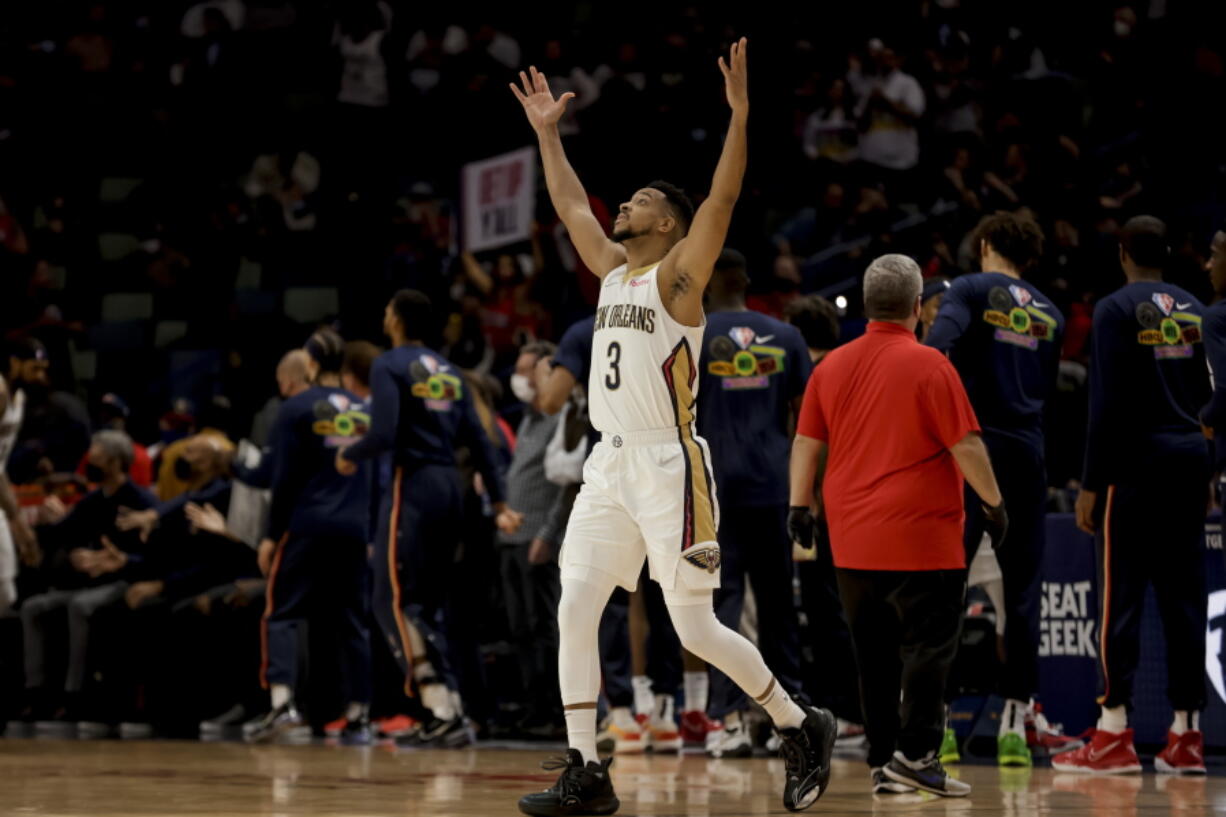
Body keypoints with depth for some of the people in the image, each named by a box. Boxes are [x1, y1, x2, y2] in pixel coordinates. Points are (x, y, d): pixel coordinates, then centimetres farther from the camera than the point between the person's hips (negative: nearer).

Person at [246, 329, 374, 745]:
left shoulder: (296, 408, -2)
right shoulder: (364, 410, 10)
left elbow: (284, 479, -5)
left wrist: (272, 535, 0)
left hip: (308, 524, -4)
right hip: (356, 528, 4)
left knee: (281, 613, -1)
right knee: (354, 620, 9)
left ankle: (282, 701, -20)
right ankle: (359, 717, 8)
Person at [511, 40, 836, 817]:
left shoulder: (679, 275, -5)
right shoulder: (613, 272, 15)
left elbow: (722, 200, -18)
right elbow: (571, 207, 28)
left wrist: (740, 114, -27)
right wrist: (548, 133, 27)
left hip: (670, 467, -7)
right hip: (612, 463, 7)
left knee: (696, 629, -5)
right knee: (575, 613, -2)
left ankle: (804, 728, 12)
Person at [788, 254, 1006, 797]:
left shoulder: (832, 366, 7)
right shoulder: (929, 366, -9)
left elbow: (806, 443, 10)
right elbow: (966, 447, -10)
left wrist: (800, 506, 17)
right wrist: (993, 502, 0)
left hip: (852, 541, 6)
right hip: (921, 538, -5)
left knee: (874, 653, 11)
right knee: (928, 645, -1)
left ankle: (881, 762, 11)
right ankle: (915, 753, -10)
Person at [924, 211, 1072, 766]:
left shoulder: (973, 290, 2)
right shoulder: (1050, 314, 16)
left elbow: (941, 335, -18)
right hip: (1027, 455, 4)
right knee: (1022, 592, 7)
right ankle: (1016, 725, 7)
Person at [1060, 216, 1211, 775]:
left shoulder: (1117, 309, -6)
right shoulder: (1196, 312, 12)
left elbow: (1106, 404, -11)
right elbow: (1209, 396, 12)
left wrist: (1091, 484, -9)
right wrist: (1209, 476, 16)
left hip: (1137, 461, -6)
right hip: (1190, 458, 6)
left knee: (1120, 597, -4)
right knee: (1183, 597, 7)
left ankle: (1114, 735, -8)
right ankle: (1186, 737, 6)